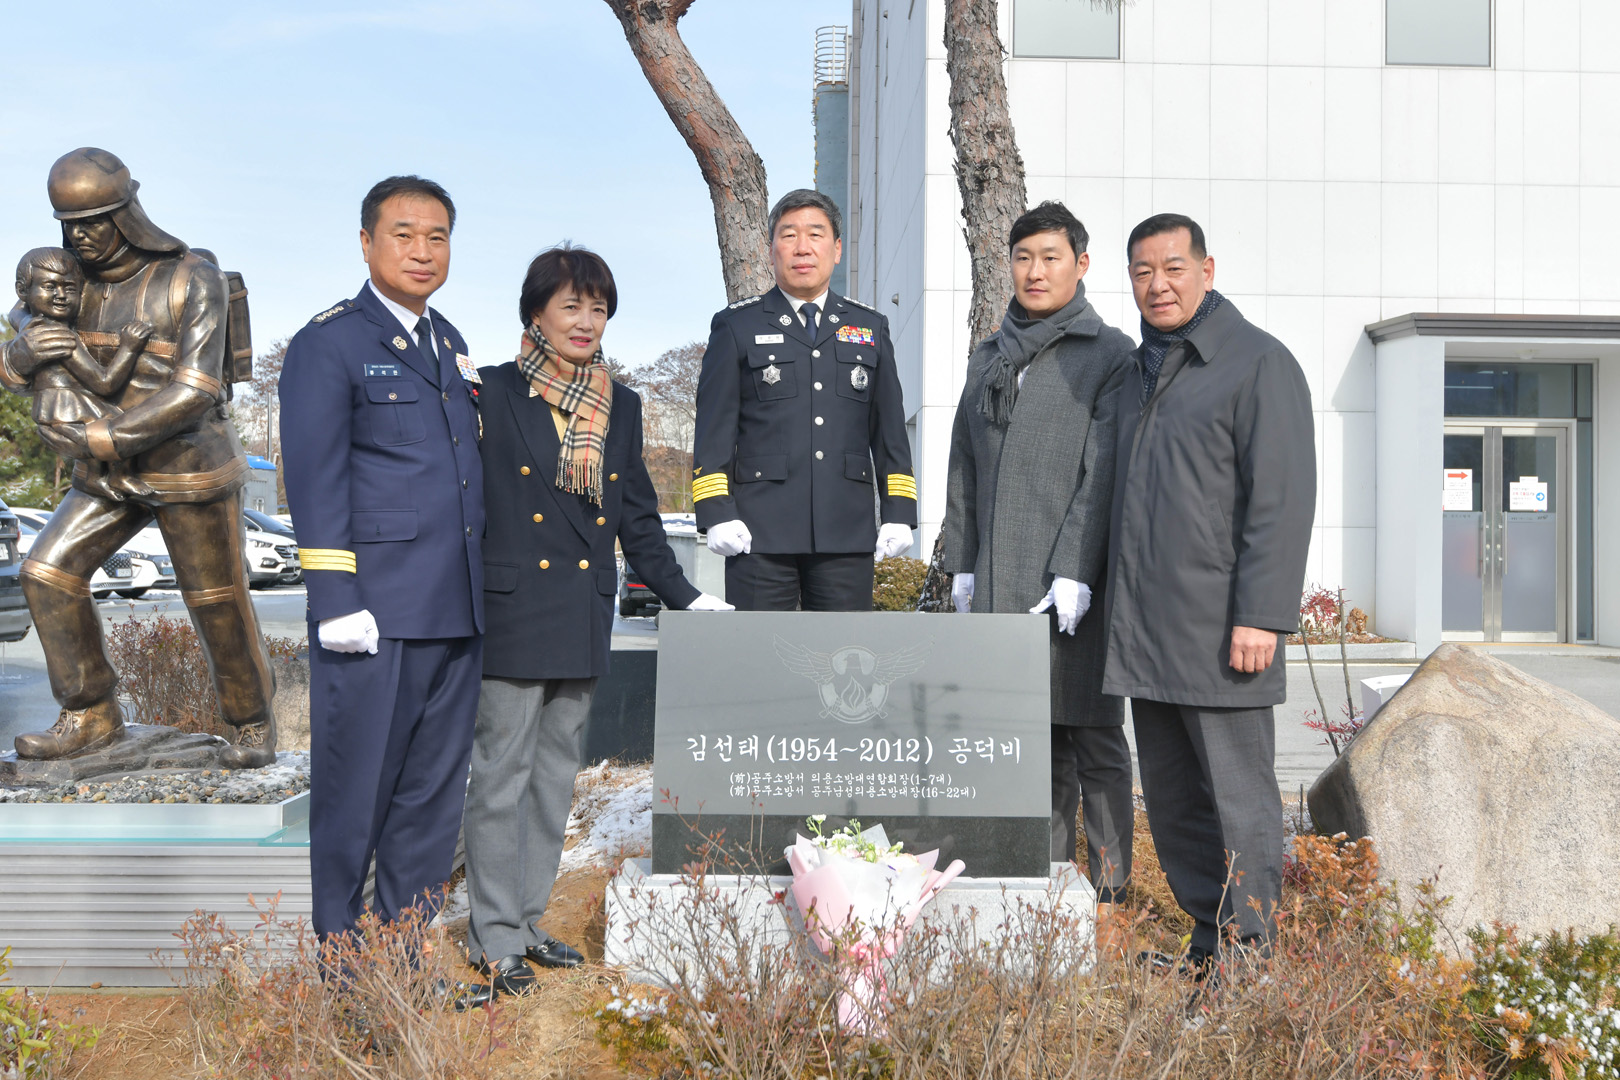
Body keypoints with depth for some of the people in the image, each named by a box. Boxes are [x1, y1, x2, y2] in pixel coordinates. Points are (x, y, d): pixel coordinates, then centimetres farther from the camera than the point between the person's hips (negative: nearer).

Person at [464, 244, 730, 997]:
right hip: (512, 611, -5)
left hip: (584, 618, 5)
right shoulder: (494, 394, -5)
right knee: (502, 774, 1)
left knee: (556, 774, 12)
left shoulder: (621, 407, 10)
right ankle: (494, 937, 13)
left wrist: (684, 596, 10)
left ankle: (528, 921, 25)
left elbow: (638, 518, 13)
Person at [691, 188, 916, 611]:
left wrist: (898, 512, 7)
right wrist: (717, 513, -8)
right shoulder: (736, 327, 8)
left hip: (848, 532, 3)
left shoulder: (870, 327, 16)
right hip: (760, 533, -2)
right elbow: (714, 428, 3)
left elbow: (890, 429, 15)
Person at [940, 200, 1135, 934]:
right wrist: (961, 563, 11)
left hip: (1074, 583, -5)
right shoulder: (989, 356, 16)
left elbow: (1105, 471, -10)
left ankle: (1107, 888, 14)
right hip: (998, 584, 5)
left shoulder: (1110, 355, -1)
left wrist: (1075, 572, -17)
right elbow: (964, 468, 17)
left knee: (1092, 735, 2)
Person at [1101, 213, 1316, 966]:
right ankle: (1208, 942, 25)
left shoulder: (1259, 362, -6)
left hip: (1218, 631, -8)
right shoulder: (1141, 371, 18)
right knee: (1170, 799, 13)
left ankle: (1249, 955, 9)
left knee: (1238, 797, -1)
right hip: (1144, 635, 8)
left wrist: (1261, 615, -19)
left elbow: (1283, 499, -13)